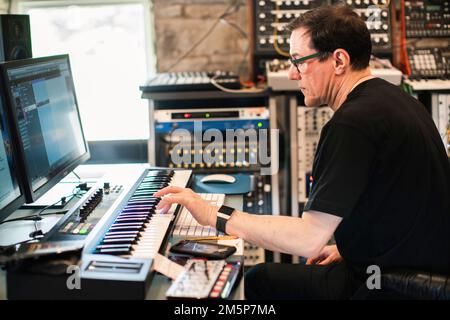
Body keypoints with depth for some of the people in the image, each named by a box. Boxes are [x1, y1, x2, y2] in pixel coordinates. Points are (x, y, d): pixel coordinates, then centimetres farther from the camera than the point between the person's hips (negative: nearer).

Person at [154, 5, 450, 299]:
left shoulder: (351, 124, -24)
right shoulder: (396, 100, 8)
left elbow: (308, 240, -26)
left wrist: (215, 215, -19)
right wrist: (352, 248, 16)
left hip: (388, 285, -9)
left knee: (256, 281, 4)